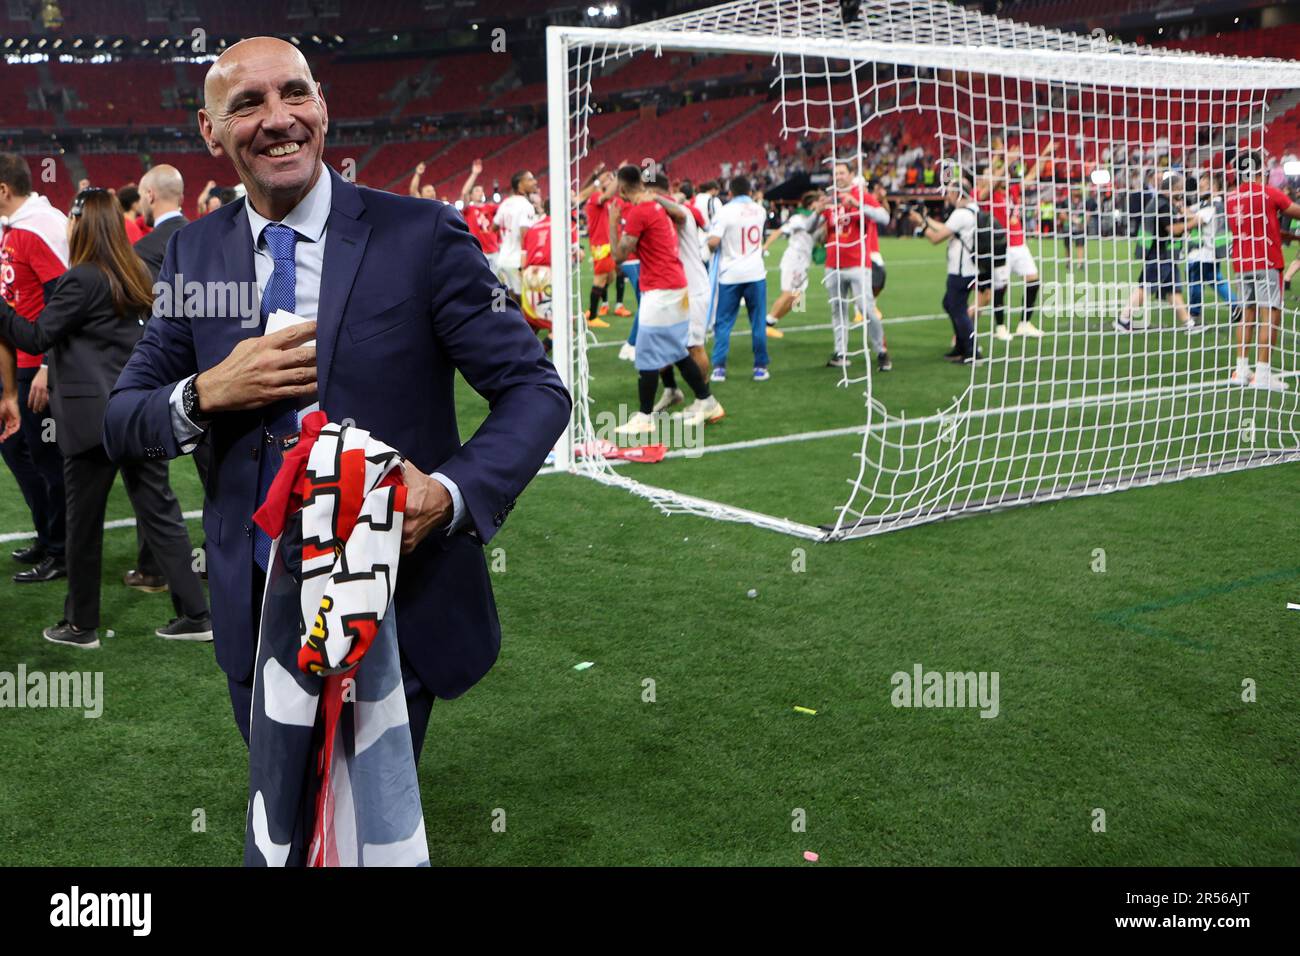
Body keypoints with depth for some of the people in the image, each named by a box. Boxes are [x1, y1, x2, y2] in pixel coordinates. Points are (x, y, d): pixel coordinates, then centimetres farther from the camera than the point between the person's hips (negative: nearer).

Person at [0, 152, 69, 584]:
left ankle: (61, 553, 10)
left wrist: (48, 368, -23)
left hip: (41, 368, -10)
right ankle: (47, 537, 29)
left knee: (46, 455, -2)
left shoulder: (42, 228, -17)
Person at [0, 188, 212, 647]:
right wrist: (54, 369, 22)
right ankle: (195, 614, 9)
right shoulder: (133, 274, 11)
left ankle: (81, 624, 17)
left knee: (83, 522, 6)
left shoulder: (81, 280, -13)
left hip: (94, 416, -7)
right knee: (159, 510, 9)